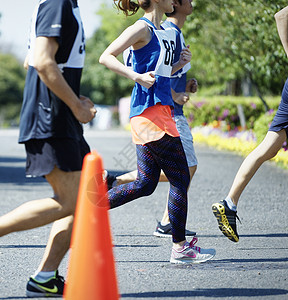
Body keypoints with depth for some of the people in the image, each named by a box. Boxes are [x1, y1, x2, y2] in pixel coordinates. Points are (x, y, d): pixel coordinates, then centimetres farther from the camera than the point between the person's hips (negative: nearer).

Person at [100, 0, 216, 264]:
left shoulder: (163, 32, 18)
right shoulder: (143, 29, -9)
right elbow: (106, 57, -15)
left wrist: (179, 64, 9)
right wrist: (137, 77, -25)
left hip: (160, 110, 10)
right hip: (150, 111, -10)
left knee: (145, 185, 10)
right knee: (180, 179, -3)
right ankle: (180, 247, 5)